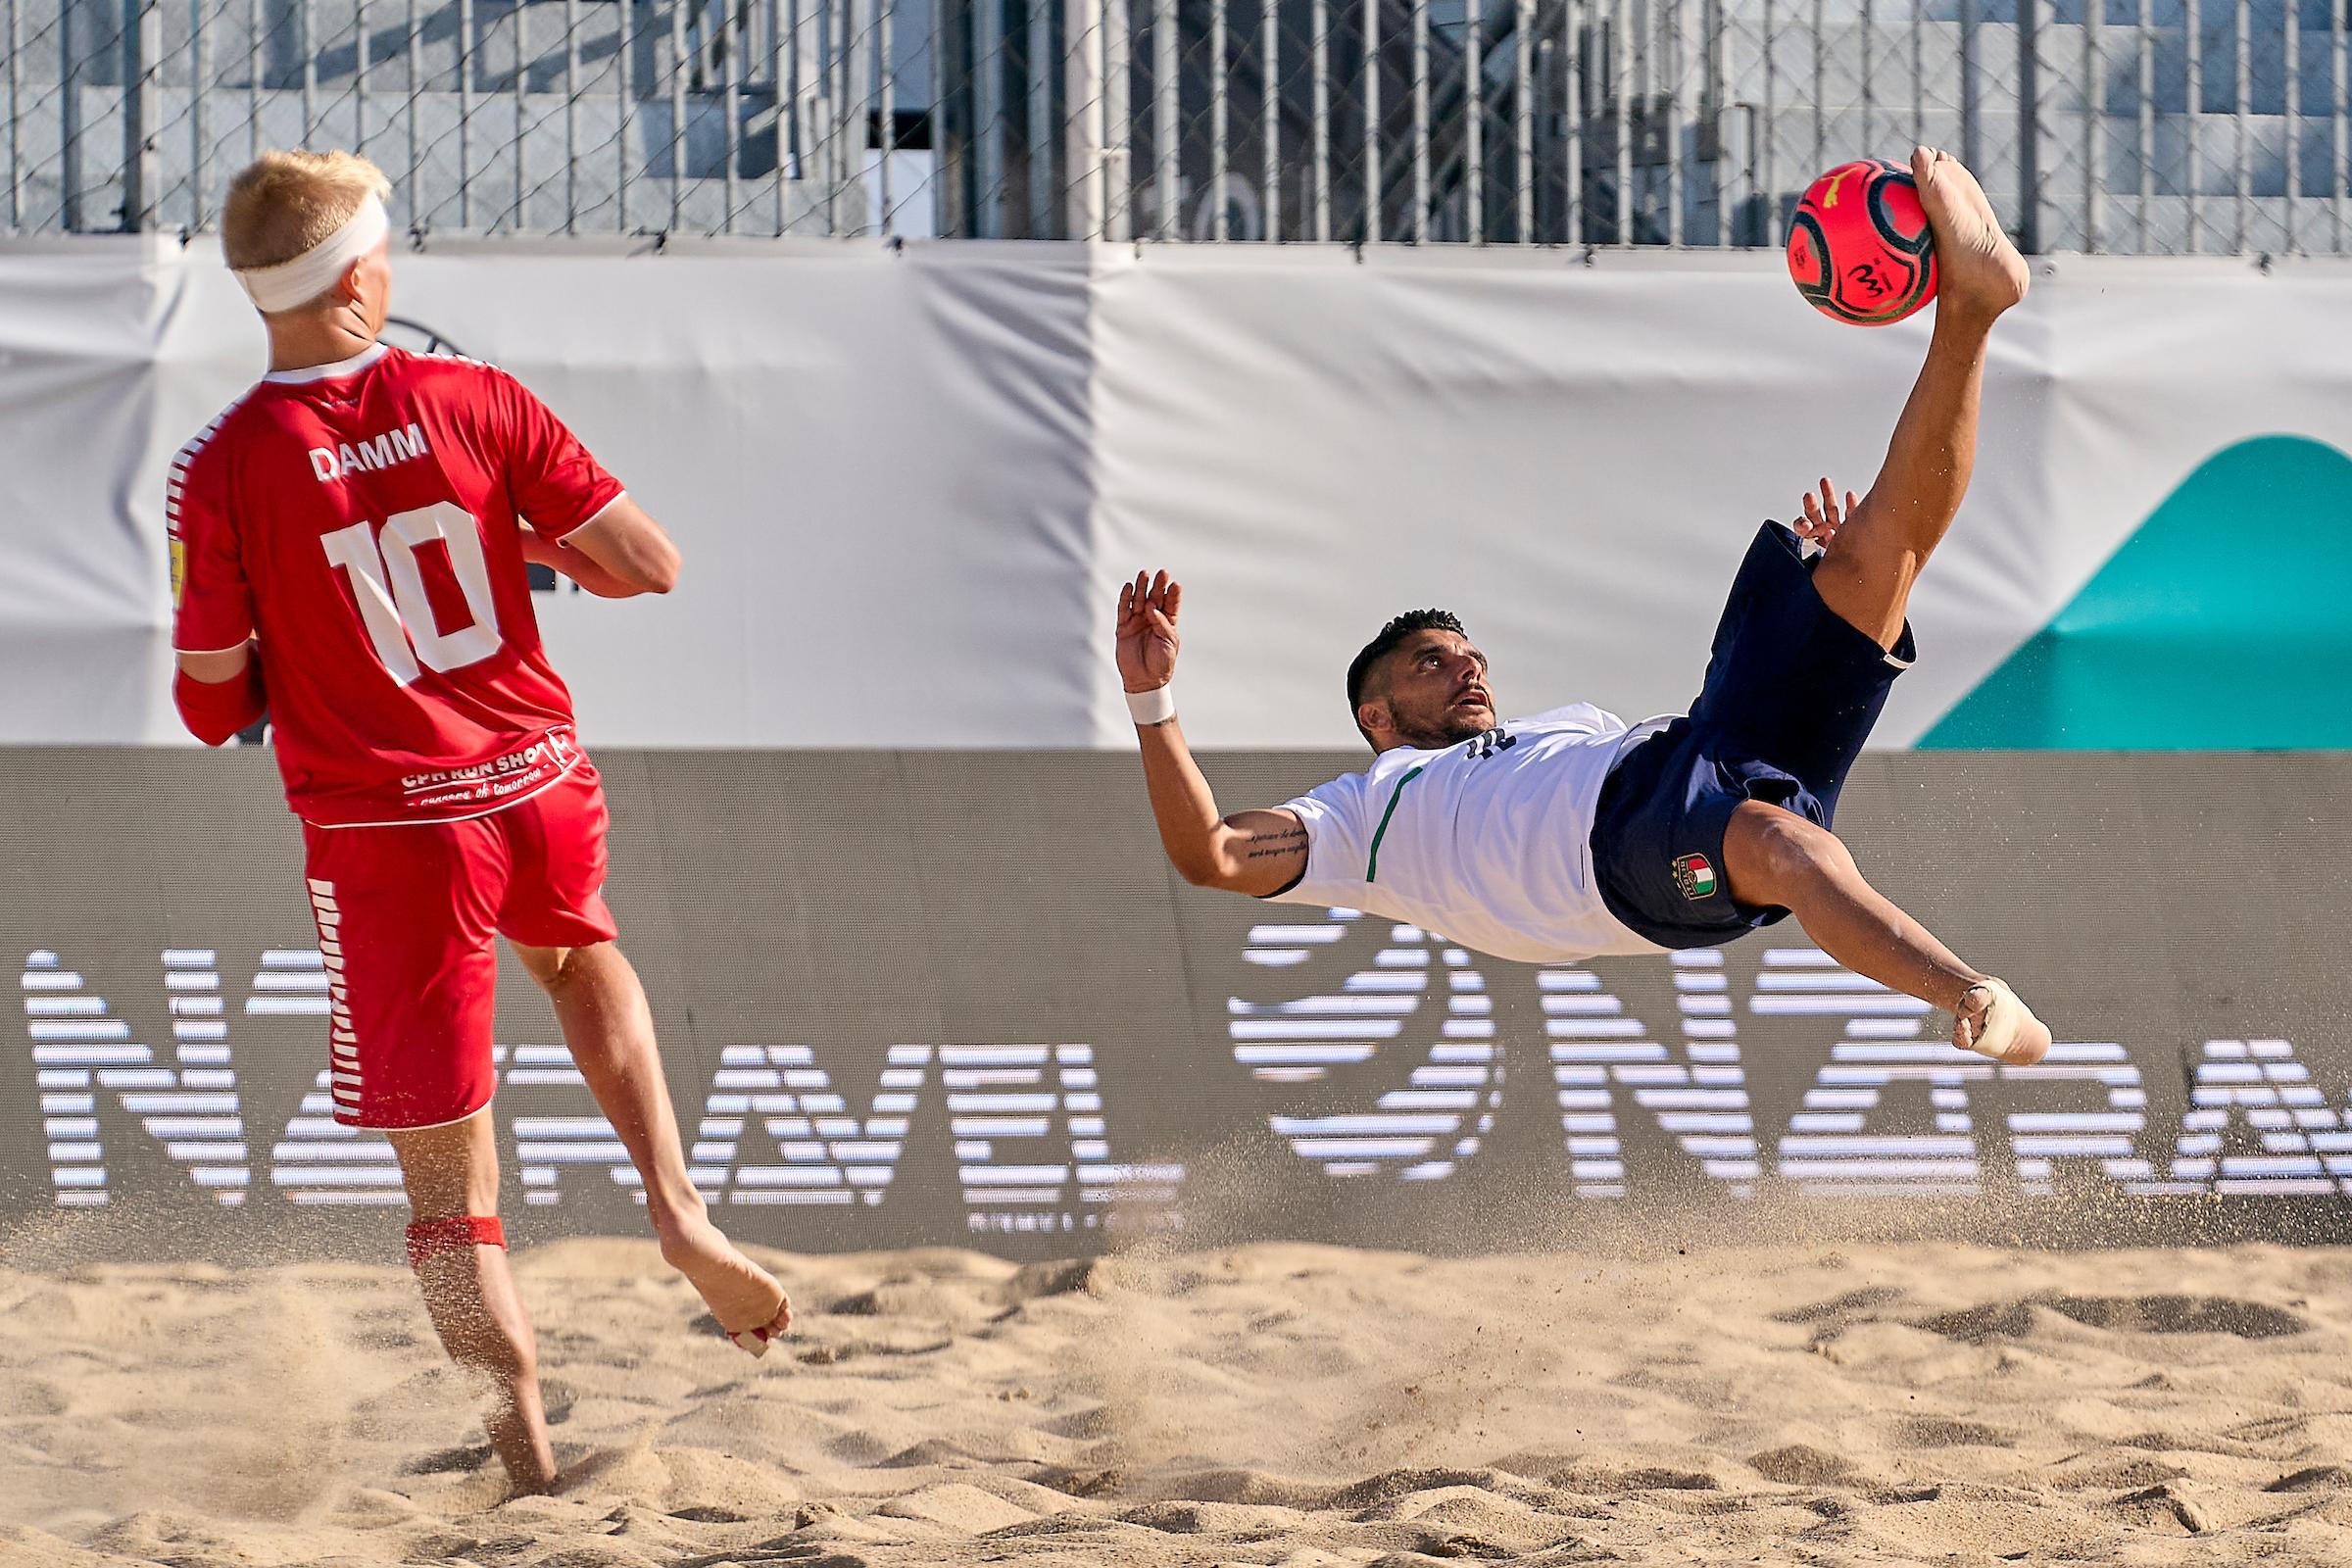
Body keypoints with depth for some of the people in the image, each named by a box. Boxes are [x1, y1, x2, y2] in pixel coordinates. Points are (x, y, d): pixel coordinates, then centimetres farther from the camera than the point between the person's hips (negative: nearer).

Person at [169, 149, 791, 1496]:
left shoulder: (222, 473, -11)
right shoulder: (480, 403, -6)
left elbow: (214, 712, -7)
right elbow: (649, 565, -3)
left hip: (385, 828, -2)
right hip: (542, 781, 2)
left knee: (450, 1181, 6)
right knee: (583, 953, 37)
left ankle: (532, 1459, 3)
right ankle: (680, 1210, 17)